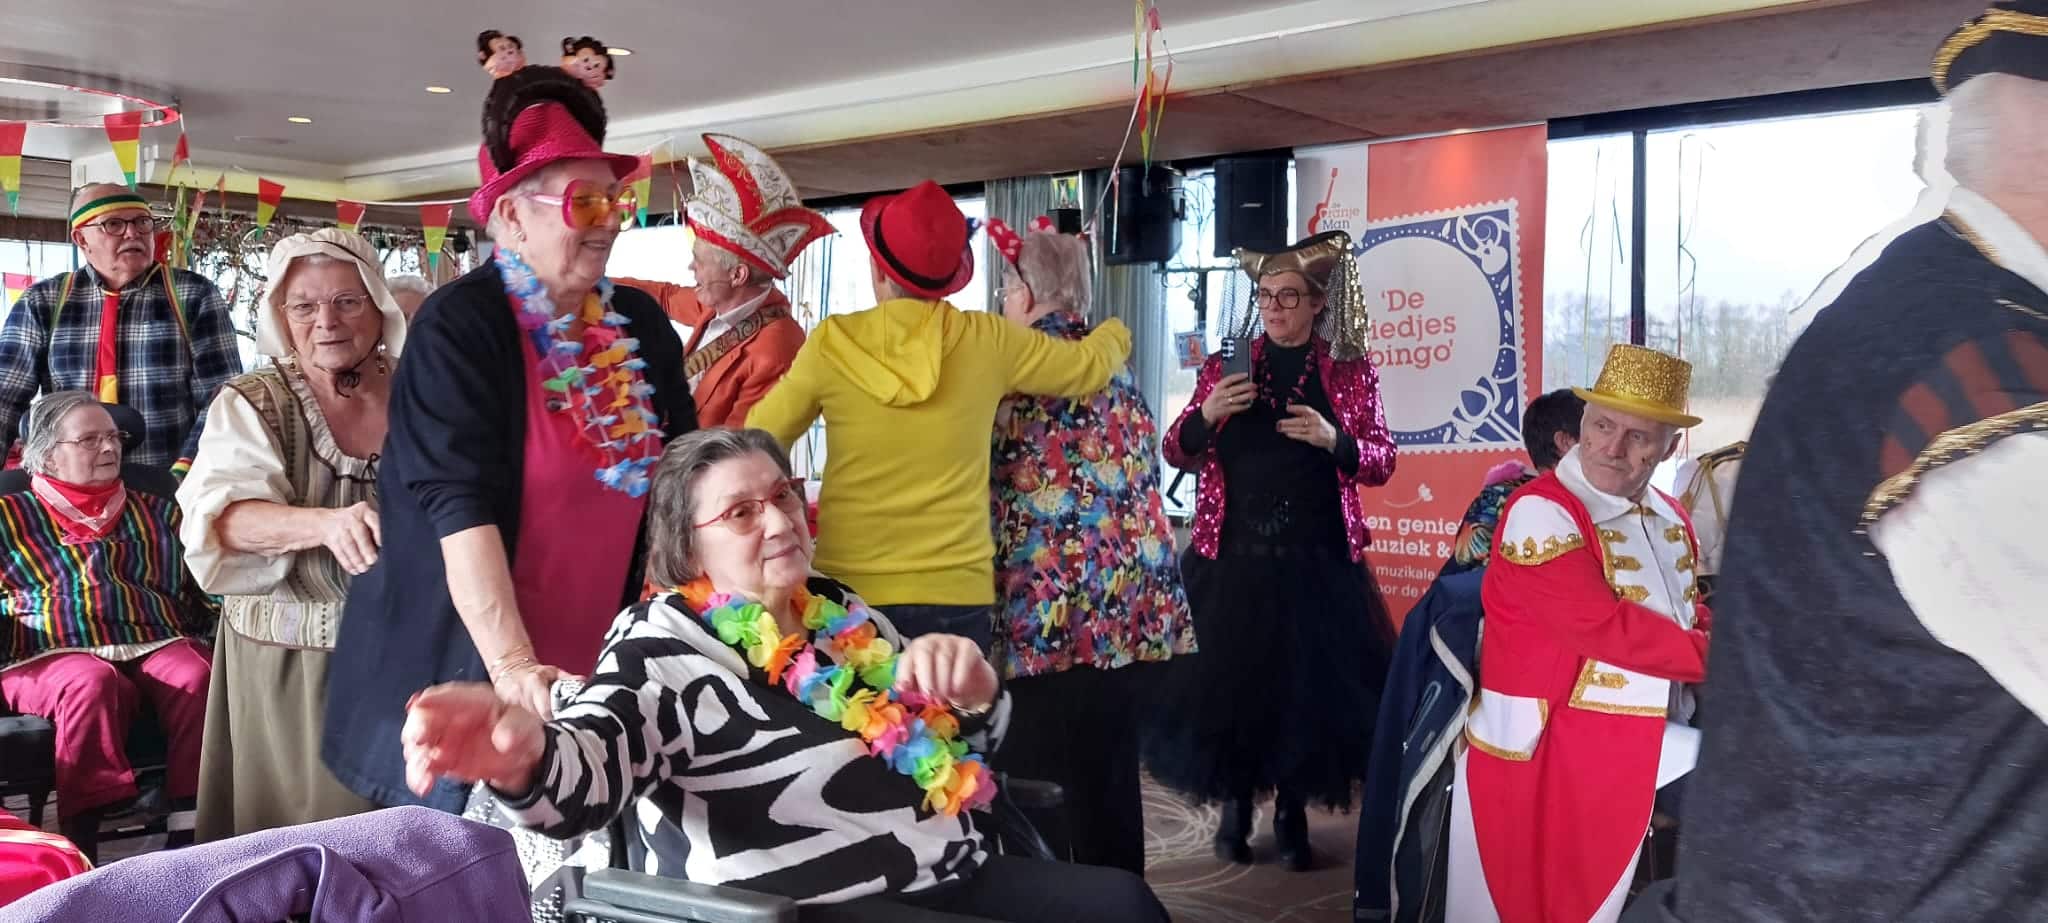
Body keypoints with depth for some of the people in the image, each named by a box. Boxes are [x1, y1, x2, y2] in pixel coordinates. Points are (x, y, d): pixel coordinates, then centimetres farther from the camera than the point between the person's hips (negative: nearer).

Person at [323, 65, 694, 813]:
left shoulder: (641, 325, 6)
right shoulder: (459, 327, -12)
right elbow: (459, 506, -22)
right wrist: (512, 665, -31)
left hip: (603, 670, 5)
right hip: (467, 668, -5)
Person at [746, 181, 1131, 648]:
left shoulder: (833, 342, -5)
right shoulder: (987, 341, -3)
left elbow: (759, 442, 4)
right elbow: (1090, 366, 12)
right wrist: (1115, 333, 35)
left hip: (851, 590, 0)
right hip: (956, 594, 1)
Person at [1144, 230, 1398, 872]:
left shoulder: (1350, 372, 3)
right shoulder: (1225, 365, 6)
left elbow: (1382, 461, 2)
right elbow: (1177, 453, 6)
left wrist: (1334, 441, -18)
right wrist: (1207, 414, -14)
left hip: (1316, 558, -1)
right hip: (1232, 554, 1)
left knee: (1308, 683, 3)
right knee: (1228, 680, 3)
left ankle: (1292, 814, 19)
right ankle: (1234, 807, 20)